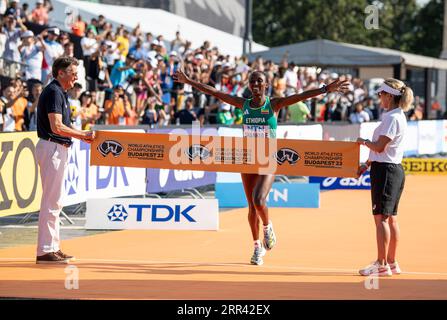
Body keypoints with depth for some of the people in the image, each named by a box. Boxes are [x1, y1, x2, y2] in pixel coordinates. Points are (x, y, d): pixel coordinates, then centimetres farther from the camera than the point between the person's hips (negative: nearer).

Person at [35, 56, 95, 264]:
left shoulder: (60, 92, 17)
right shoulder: (54, 92, -15)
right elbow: (57, 127, -24)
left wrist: (82, 135, 13)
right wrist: (83, 135, -17)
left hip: (58, 149, 11)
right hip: (52, 148, -11)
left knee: (56, 200, 14)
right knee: (51, 200, -9)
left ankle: (53, 247, 19)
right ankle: (45, 251, -8)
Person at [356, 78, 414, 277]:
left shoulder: (391, 118, -16)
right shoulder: (398, 116, 15)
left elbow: (379, 147, -20)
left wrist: (364, 141, -1)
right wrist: (367, 164, 22)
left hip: (385, 171, -10)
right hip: (394, 170, 10)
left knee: (381, 217, -8)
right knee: (390, 218, 12)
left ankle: (382, 264, -8)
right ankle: (391, 263, 17)